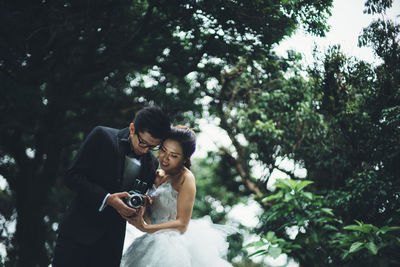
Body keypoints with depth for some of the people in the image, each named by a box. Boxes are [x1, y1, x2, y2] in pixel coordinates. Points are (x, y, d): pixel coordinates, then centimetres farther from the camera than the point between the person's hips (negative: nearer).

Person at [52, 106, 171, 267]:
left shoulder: (152, 164, 5)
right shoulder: (102, 136, -6)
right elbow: (73, 176, -9)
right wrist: (107, 198, -20)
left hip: (112, 241, 3)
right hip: (79, 231, -3)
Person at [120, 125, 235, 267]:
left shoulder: (185, 178, -14)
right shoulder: (158, 175, 9)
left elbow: (182, 224, -18)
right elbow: (148, 212, 8)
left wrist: (145, 228, -26)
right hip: (154, 244, 7)